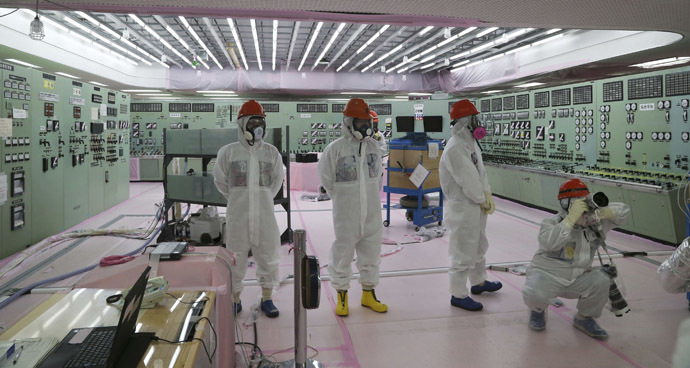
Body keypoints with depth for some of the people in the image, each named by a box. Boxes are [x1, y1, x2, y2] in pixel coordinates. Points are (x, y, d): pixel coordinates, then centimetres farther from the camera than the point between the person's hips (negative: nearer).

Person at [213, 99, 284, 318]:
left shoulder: (271, 152, 2)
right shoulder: (228, 152, -3)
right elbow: (220, 180, 10)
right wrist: (237, 198, 10)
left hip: (265, 216, 2)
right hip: (238, 216, -1)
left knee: (268, 257, 9)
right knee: (236, 259, 9)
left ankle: (267, 298, 25)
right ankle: (235, 299, 26)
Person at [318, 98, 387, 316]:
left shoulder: (373, 146, 5)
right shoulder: (335, 149, -11)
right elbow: (326, 179, 0)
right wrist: (342, 199, 5)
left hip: (372, 214, 5)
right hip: (347, 216, -5)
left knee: (371, 254, 14)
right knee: (343, 254, 5)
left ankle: (368, 294, 30)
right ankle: (342, 296, 23)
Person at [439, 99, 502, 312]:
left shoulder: (471, 143, 9)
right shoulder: (455, 148, -22)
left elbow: (480, 172, 8)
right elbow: (467, 179, -22)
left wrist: (488, 196, -4)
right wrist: (483, 201, -10)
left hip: (477, 205, 10)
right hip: (462, 207, -10)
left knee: (478, 246, 24)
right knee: (463, 252, -1)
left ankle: (478, 282, 43)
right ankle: (458, 295, 12)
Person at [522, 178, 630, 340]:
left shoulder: (594, 223, -2)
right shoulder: (552, 222, -17)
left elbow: (624, 211, 3)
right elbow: (549, 242, -38)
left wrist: (604, 211, -19)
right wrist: (571, 218, -40)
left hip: (576, 278, 5)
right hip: (547, 274, -5)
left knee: (601, 281, -22)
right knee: (535, 295, -34)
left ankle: (584, 318, 7)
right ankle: (538, 310, 8)